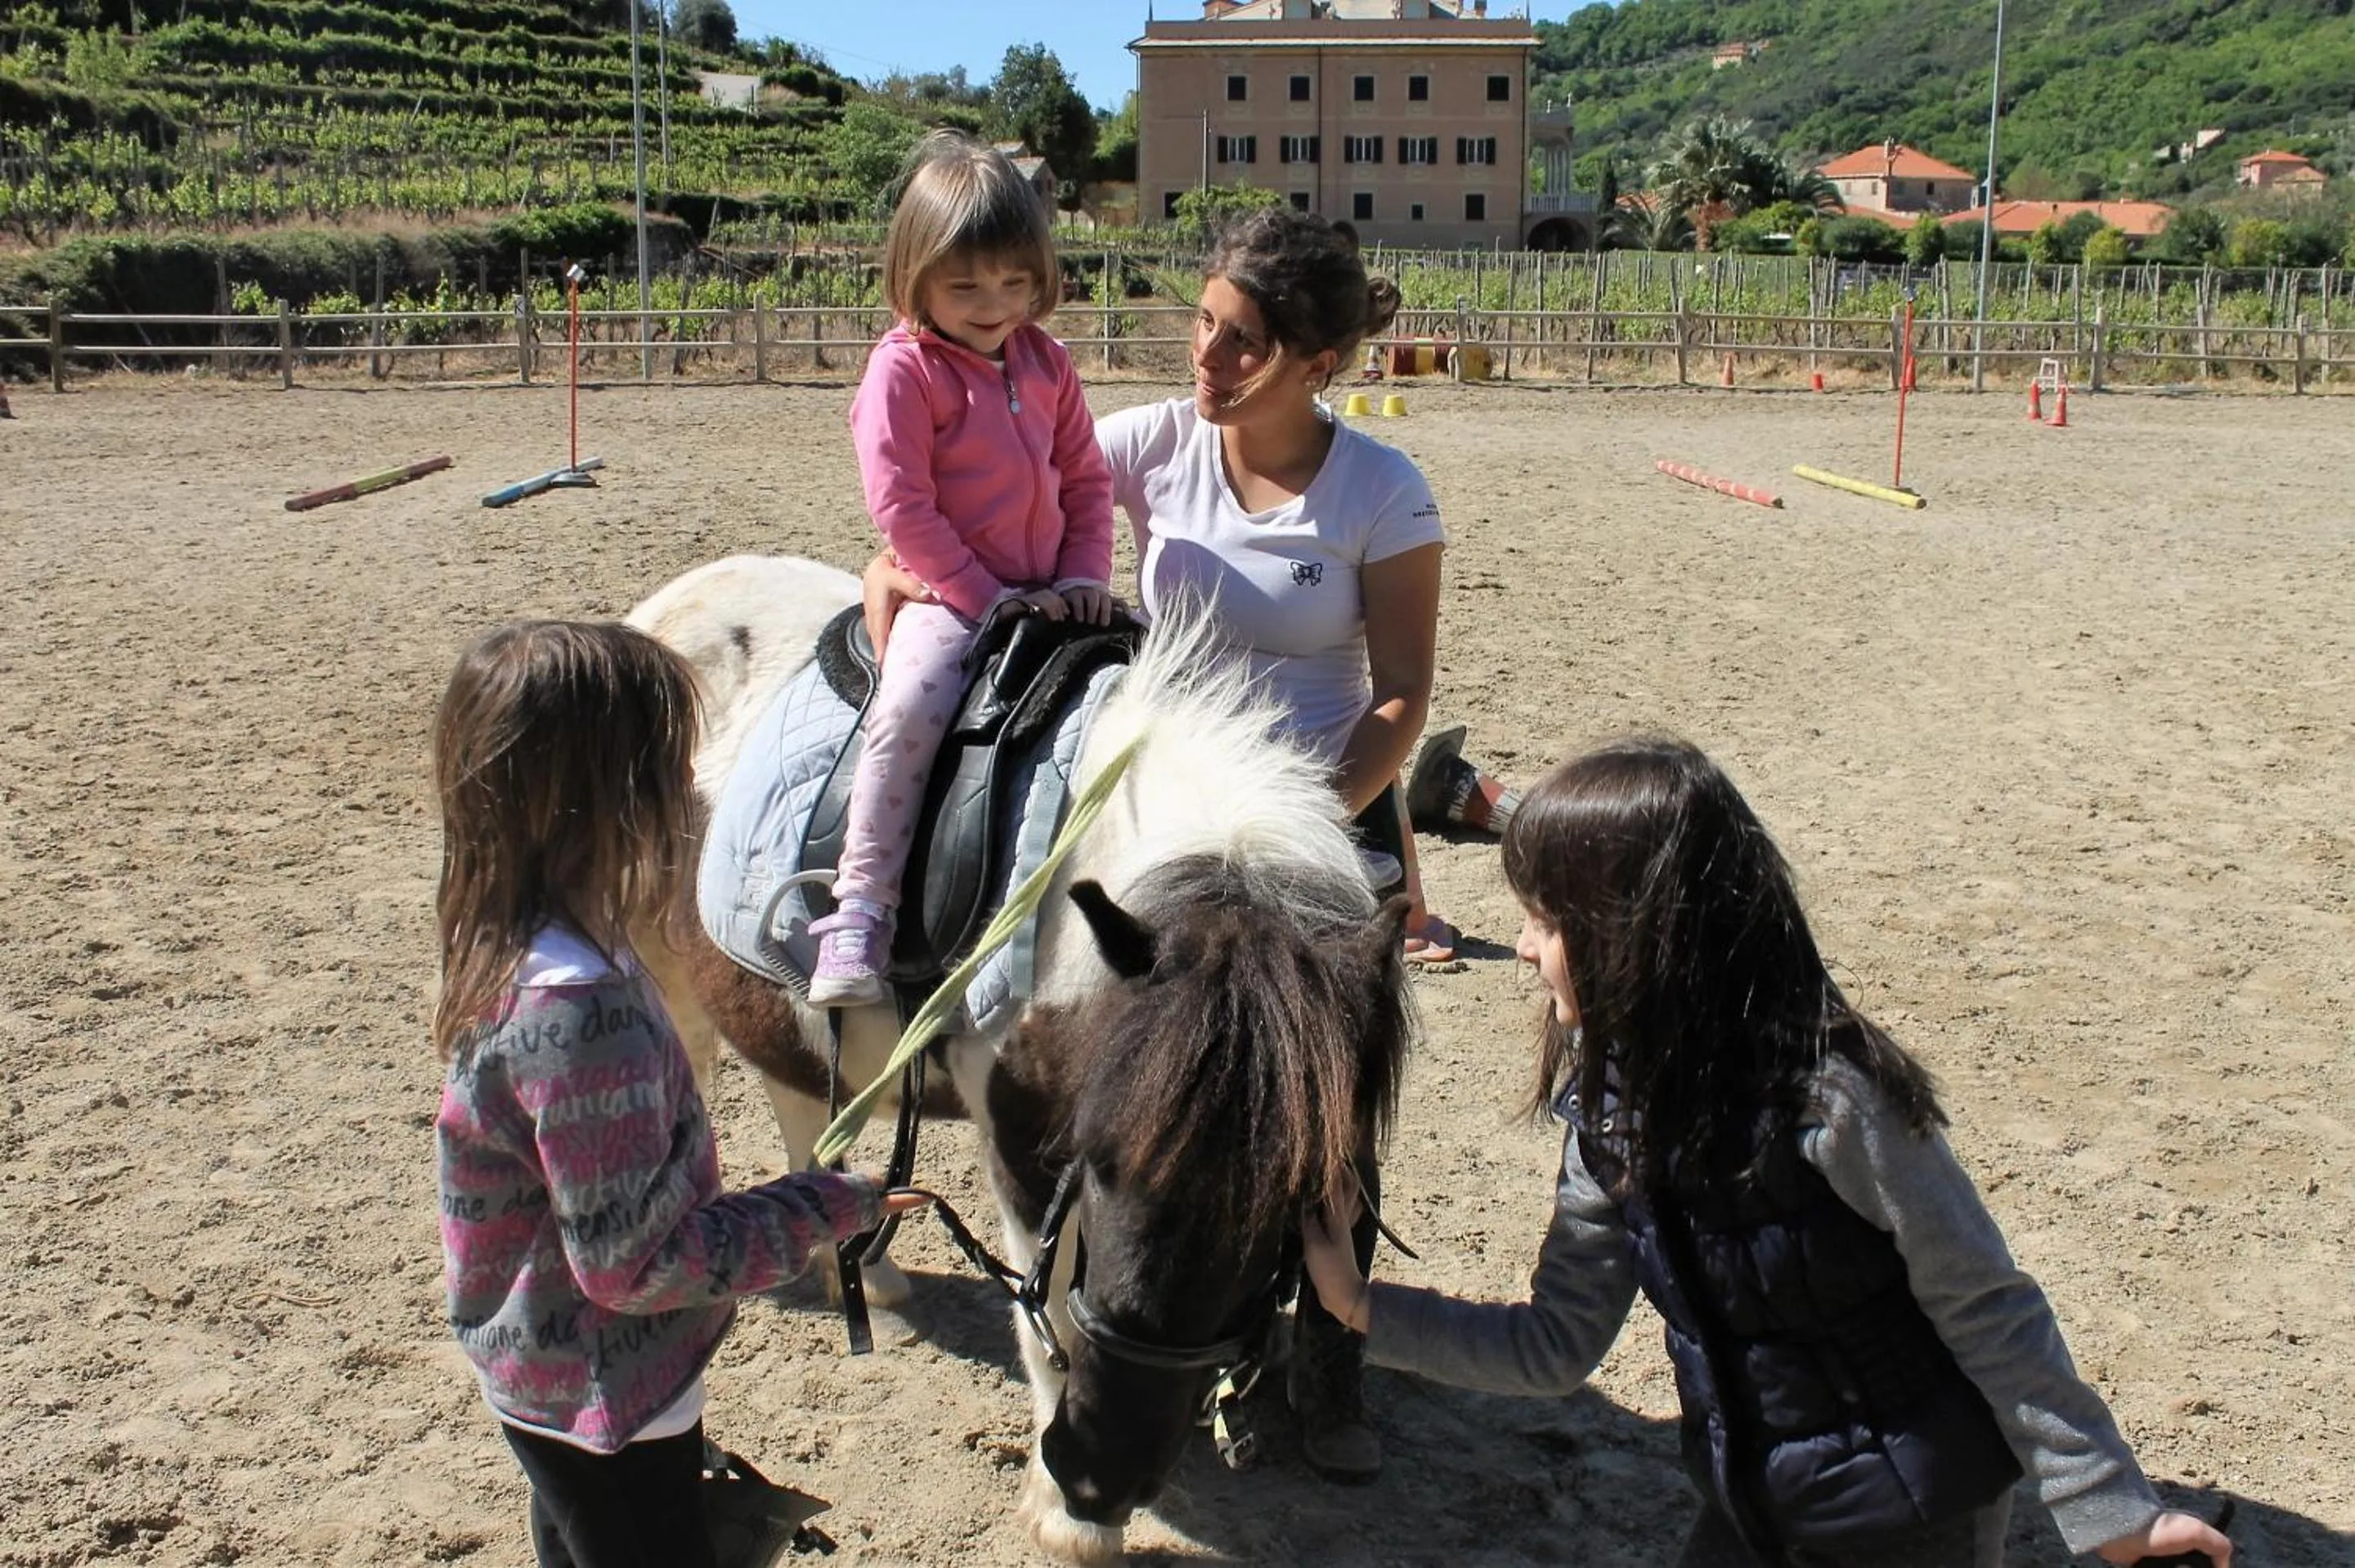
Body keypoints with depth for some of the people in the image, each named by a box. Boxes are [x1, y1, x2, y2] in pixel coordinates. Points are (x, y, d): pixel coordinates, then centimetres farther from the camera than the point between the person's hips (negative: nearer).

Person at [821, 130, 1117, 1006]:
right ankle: (860, 910, -24)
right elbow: (901, 504, -13)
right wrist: (987, 596, -15)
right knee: (909, 710, -30)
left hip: (1045, 597, 6)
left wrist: (1086, 576, 0)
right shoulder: (903, 369, -6)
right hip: (950, 601, -6)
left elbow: (1086, 477, 15)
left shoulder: (1045, 362, 12)